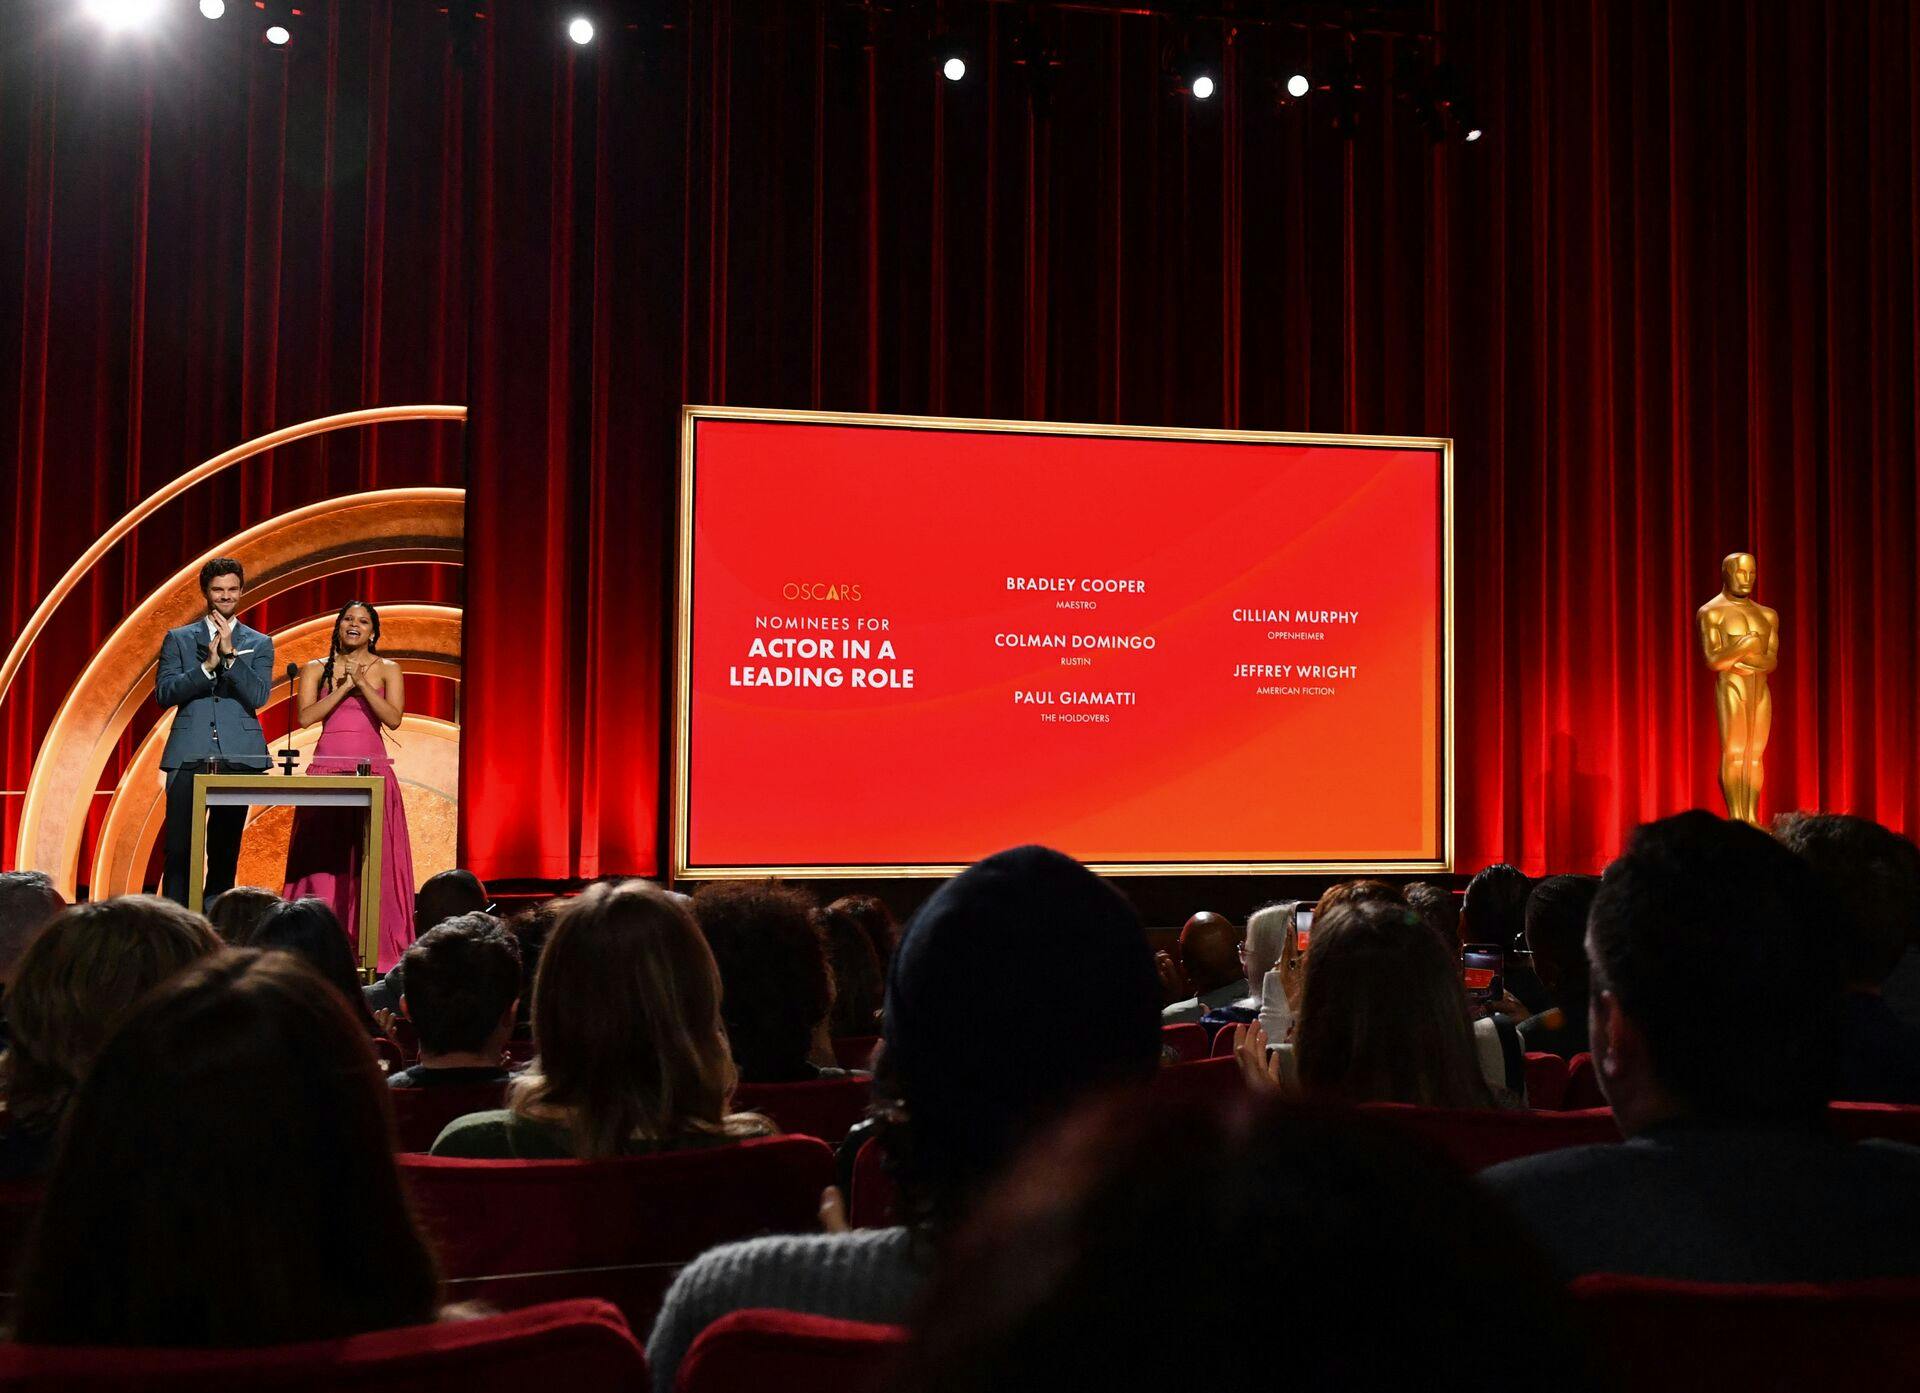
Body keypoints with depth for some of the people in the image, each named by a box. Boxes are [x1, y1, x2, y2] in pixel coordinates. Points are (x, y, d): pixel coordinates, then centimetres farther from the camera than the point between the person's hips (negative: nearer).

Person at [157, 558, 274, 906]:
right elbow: (164, 693, 0)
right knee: (179, 849, -6)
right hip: (189, 757, -1)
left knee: (225, 851, 5)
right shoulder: (178, 638, 11)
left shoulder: (259, 643, 11)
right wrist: (207, 665, -13)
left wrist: (230, 654, -13)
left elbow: (258, 697, -2)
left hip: (238, 758, 1)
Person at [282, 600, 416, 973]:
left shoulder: (387, 670, 8)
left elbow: (393, 718, -4)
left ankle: (372, 946, -1)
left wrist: (362, 683, -12)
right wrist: (345, 686, -7)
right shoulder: (316, 669, 10)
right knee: (322, 858, -3)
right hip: (326, 768, 1)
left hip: (371, 769, -1)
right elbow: (305, 716, -3)